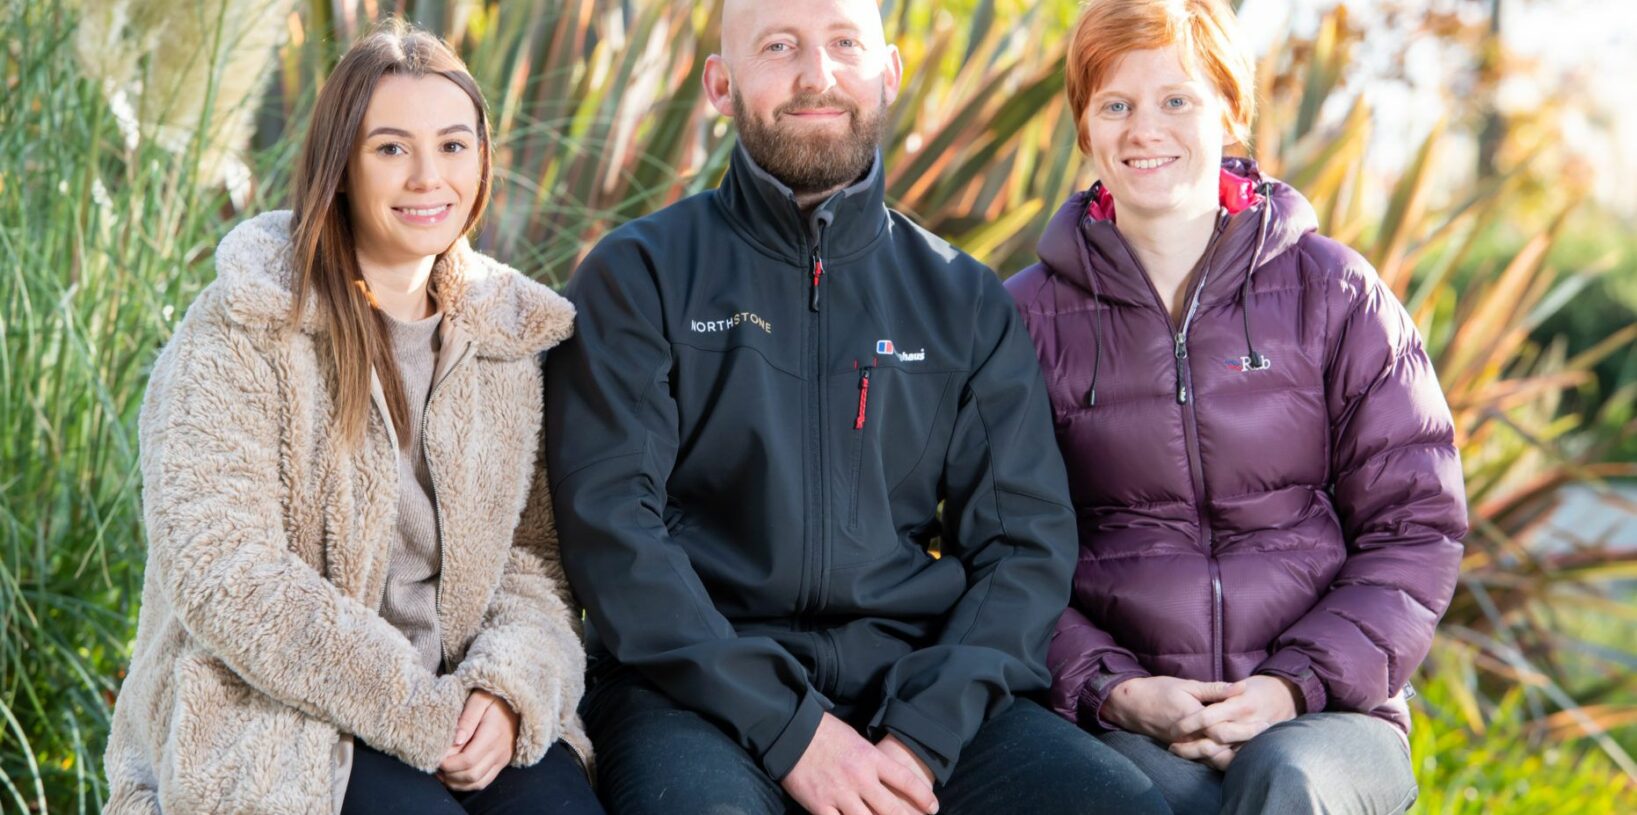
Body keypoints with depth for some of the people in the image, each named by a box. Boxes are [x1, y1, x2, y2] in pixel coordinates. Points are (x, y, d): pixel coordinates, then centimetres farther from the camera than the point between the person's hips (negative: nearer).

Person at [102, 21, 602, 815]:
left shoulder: (507, 338, 10)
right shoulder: (243, 332, -6)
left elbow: (536, 558, 9)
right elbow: (224, 578, -14)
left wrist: (507, 688, -13)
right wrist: (419, 714, -16)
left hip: (454, 711, 4)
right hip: (266, 721, -4)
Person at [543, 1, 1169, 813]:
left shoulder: (965, 298, 15)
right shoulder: (638, 277, 6)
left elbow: (1028, 540, 8)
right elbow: (610, 524, -5)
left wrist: (924, 736, -9)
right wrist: (789, 730, -14)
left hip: (918, 679, 3)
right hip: (699, 687, -3)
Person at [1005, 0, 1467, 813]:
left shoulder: (1332, 293, 9)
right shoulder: (1030, 318, 10)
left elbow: (1415, 529, 7)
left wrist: (1296, 685, -8)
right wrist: (1111, 690, -8)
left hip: (1324, 712, 1)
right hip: (1121, 720, 0)